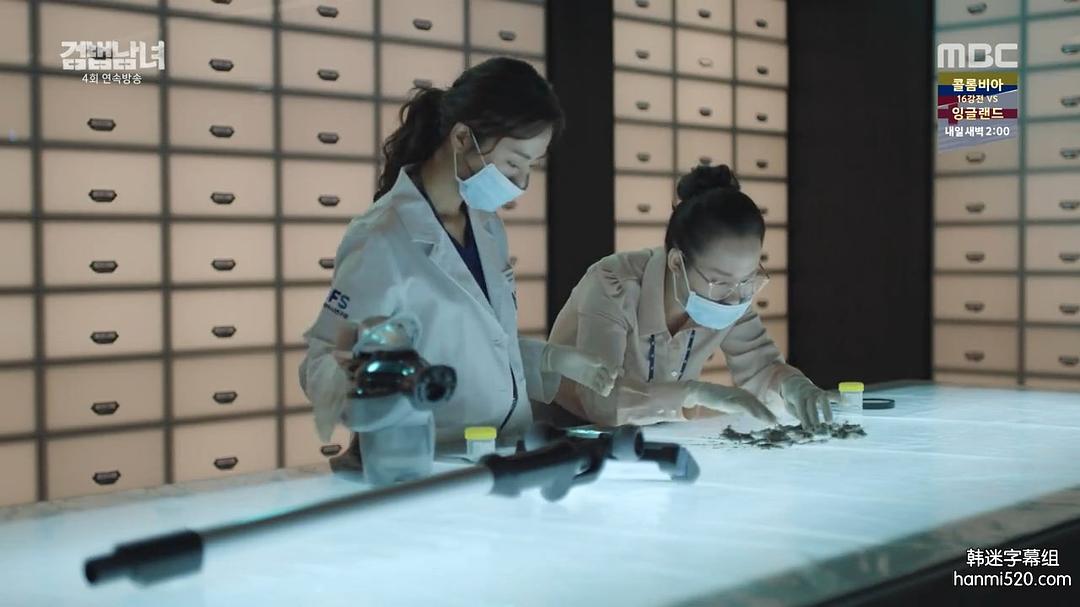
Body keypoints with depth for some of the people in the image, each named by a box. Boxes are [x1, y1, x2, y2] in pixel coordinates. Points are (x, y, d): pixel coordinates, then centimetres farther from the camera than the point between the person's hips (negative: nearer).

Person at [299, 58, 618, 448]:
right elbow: (320, 365, -11)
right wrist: (351, 373, -31)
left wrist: (555, 361, 8)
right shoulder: (382, 241, -14)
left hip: (504, 455, 6)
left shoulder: (488, 228, 10)